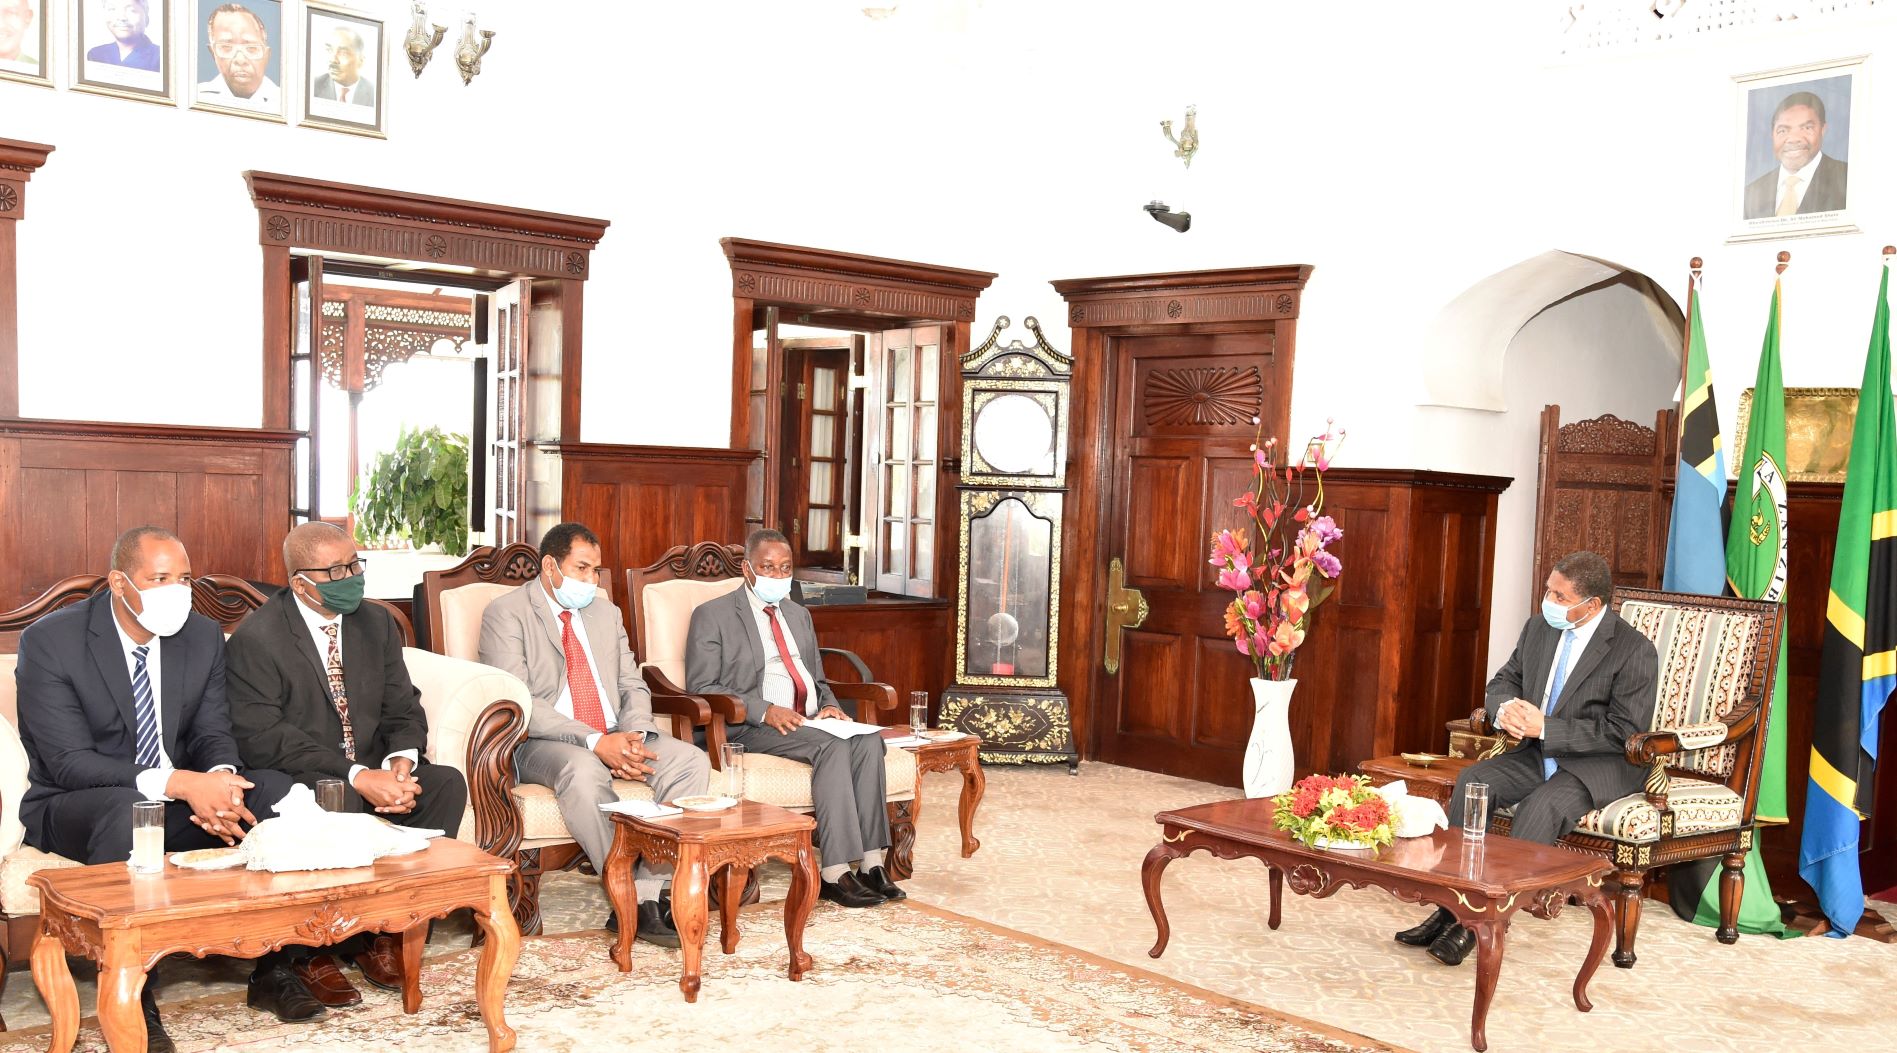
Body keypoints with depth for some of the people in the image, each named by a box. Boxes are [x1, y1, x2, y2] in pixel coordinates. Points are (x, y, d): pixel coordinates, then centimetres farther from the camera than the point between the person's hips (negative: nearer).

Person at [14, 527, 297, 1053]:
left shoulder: (203, 636, 1)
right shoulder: (50, 642, -15)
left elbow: (213, 732, 2)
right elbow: (68, 762, -20)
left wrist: (221, 778, -24)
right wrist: (177, 783, -34)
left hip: (182, 796, 5)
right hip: (74, 809, -5)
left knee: (279, 788, -19)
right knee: (123, 808, -39)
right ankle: (132, 1004, -30)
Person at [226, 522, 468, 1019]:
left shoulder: (376, 623, 7)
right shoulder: (256, 638, -11)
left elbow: (403, 709, 7)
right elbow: (262, 737, -19)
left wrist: (400, 764, -17)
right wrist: (357, 777, -27)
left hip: (371, 772, 6)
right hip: (297, 780, -5)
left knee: (446, 784, -20)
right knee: (340, 800, -36)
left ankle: (383, 930, -10)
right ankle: (311, 954, -17)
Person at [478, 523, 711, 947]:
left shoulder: (606, 613, 18)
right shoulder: (505, 613, -3)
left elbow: (633, 686, 15)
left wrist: (634, 737, -9)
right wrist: (595, 742, -24)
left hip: (614, 738, 6)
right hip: (542, 744, -6)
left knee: (691, 760, -20)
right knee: (583, 771, -39)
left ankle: (649, 892, -26)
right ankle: (634, 899, -29)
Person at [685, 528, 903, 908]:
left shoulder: (799, 615, 23)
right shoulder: (712, 616, 2)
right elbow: (701, 688, -7)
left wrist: (829, 706, 1)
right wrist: (764, 710, -19)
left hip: (809, 720, 6)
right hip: (749, 728, -6)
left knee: (869, 741, -24)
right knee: (832, 747, -32)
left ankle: (870, 864, -25)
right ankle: (836, 874, -31)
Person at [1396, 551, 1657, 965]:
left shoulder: (1635, 651, -14)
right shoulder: (1539, 627, 5)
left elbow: (1623, 732, -17)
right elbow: (1504, 680, 14)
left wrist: (1545, 727, -23)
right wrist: (1506, 708, -12)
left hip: (1601, 765, -6)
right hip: (1540, 753, 6)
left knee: (1540, 807, -33)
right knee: (1472, 781, -19)